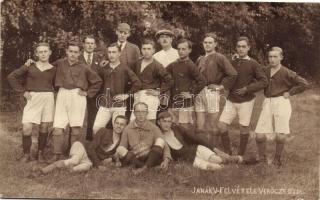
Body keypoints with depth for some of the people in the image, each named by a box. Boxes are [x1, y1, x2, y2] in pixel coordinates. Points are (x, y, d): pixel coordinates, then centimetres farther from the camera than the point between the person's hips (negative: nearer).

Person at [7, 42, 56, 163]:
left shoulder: (53, 69, 5)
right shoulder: (30, 66, 0)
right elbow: (11, 77, 3)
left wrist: (50, 91, 0)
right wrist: (23, 91, -1)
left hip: (48, 99, 1)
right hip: (32, 99, -1)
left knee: (44, 128, 6)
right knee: (26, 129, -8)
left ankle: (40, 153, 21)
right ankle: (26, 154, 10)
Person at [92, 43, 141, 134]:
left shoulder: (124, 69, -1)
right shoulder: (103, 69, 9)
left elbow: (137, 83, -6)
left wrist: (127, 94, -6)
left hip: (119, 105, -3)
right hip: (104, 104, 3)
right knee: (96, 129, -6)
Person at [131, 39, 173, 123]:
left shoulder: (157, 66, -3)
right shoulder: (137, 64, 13)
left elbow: (169, 81, -3)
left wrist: (159, 92, -5)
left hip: (150, 97, -5)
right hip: (137, 97, 5)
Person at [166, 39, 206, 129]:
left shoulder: (190, 65, -7)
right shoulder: (173, 65, 10)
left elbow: (202, 81, -12)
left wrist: (192, 93, -10)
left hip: (186, 101, -6)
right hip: (173, 101, 6)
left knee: (185, 128, -6)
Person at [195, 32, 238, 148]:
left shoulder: (219, 58, -2)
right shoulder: (200, 59, 17)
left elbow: (233, 74, -11)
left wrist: (222, 86, -8)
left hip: (212, 92, -5)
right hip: (199, 93, 5)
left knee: (213, 125, 2)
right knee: (199, 125, 7)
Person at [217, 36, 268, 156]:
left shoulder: (253, 64, -5)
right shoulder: (232, 62, 6)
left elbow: (264, 81, -11)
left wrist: (247, 89, -16)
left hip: (246, 101, -4)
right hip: (231, 100, 4)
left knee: (244, 128, 4)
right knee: (221, 125, -3)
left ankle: (241, 156, 20)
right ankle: (227, 153, 12)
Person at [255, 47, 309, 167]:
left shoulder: (286, 73, -4)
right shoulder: (265, 71, 8)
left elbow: (304, 84, -5)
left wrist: (289, 93, -5)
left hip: (281, 103, -4)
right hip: (267, 103, 4)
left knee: (280, 137, -5)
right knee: (259, 135, -4)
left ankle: (277, 159, 18)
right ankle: (262, 158, 18)